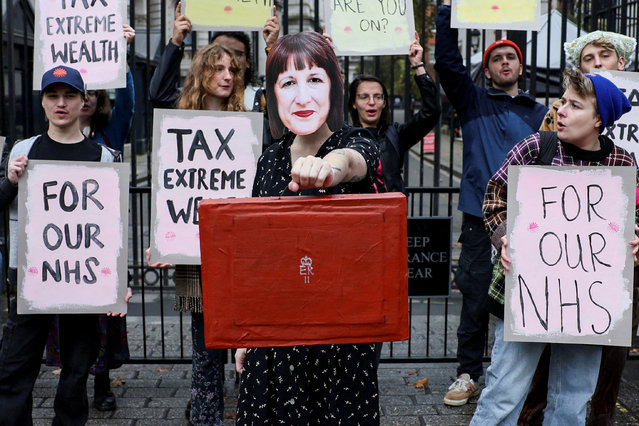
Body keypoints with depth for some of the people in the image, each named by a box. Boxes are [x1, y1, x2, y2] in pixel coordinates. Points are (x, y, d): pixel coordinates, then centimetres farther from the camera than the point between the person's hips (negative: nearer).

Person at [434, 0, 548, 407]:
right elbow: (447, 62, -3)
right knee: (476, 299, 2)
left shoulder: (540, 114, 13)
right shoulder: (474, 102, 10)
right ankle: (468, 374, 14)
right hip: (481, 219, -1)